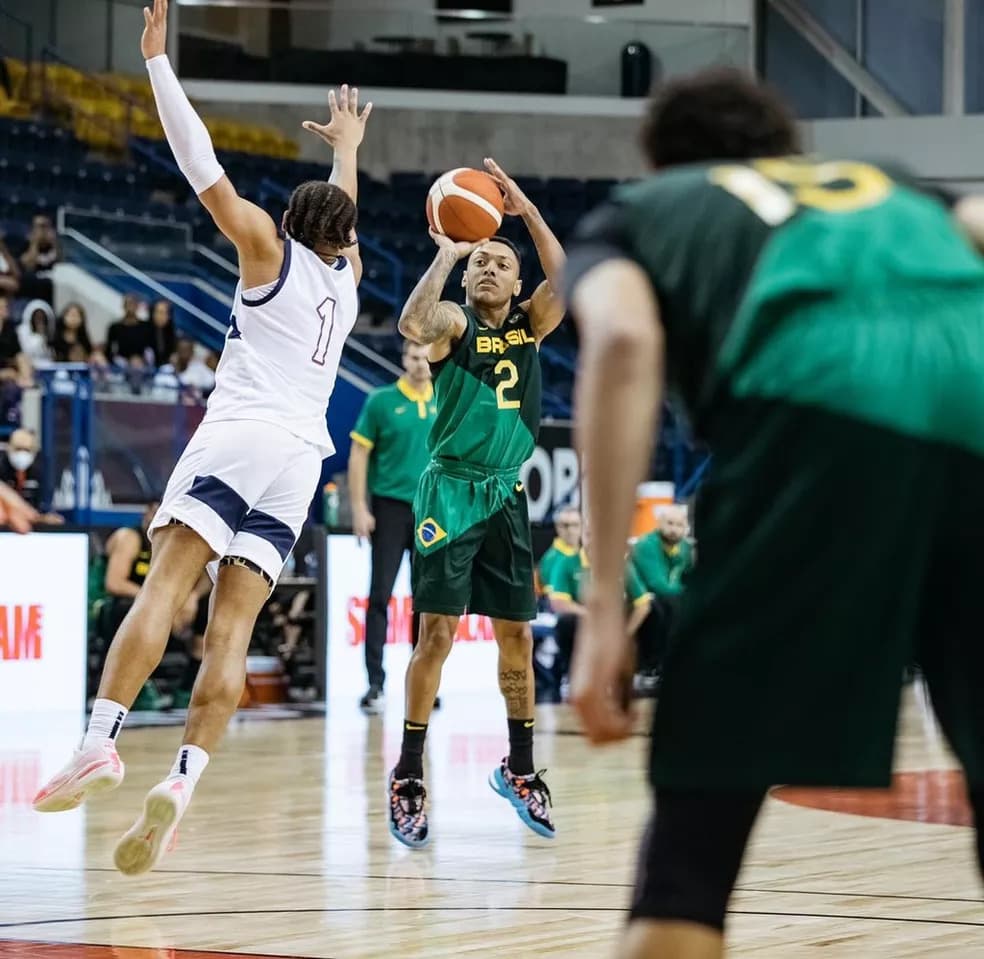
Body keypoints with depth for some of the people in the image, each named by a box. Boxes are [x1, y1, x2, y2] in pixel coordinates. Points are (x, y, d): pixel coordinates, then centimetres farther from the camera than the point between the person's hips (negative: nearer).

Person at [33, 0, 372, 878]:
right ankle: (181, 782, -21)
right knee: (233, 625, -5)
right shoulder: (347, 278, 23)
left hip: (240, 435, -4)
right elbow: (343, 214, 44)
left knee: (164, 587, -16)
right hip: (302, 454, 4)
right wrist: (348, 145, 62)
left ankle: (101, 741, -32)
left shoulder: (273, 251, 10)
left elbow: (204, 169, 3)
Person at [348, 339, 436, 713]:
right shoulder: (381, 401, -2)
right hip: (390, 505, -3)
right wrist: (359, 508, -8)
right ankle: (375, 682, -6)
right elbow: (359, 454, -1)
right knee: (380, 595, -7)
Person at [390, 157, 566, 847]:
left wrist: (530, 213, -19)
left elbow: (563, 279, -11)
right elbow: (414, 326, -29)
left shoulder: (530, 325, 8)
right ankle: (409, 777, -3)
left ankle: (520, 768, 21)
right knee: (437, 633, -9)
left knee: (517, 636, 8)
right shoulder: (455, 323, -5)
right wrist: (445, 253, -25)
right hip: (451, 492, -5)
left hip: (506, 497, 5)